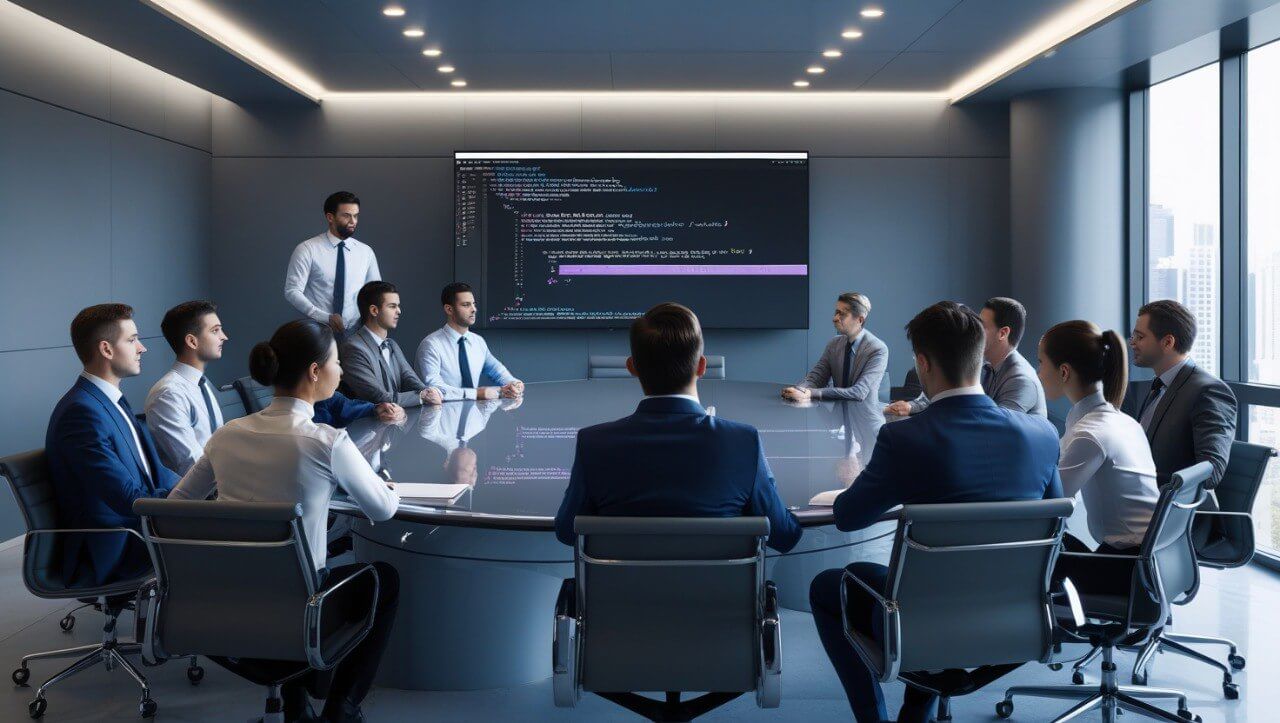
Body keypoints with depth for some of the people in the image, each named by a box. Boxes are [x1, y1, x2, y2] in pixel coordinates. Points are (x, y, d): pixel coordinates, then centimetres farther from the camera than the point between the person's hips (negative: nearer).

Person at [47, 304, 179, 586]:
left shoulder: (113, 401, 12)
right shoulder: (82, 412, -19)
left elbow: (157, 474, 13)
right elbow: (130, 500, -22)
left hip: (138, 527, 9)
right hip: (110, 555, -9)